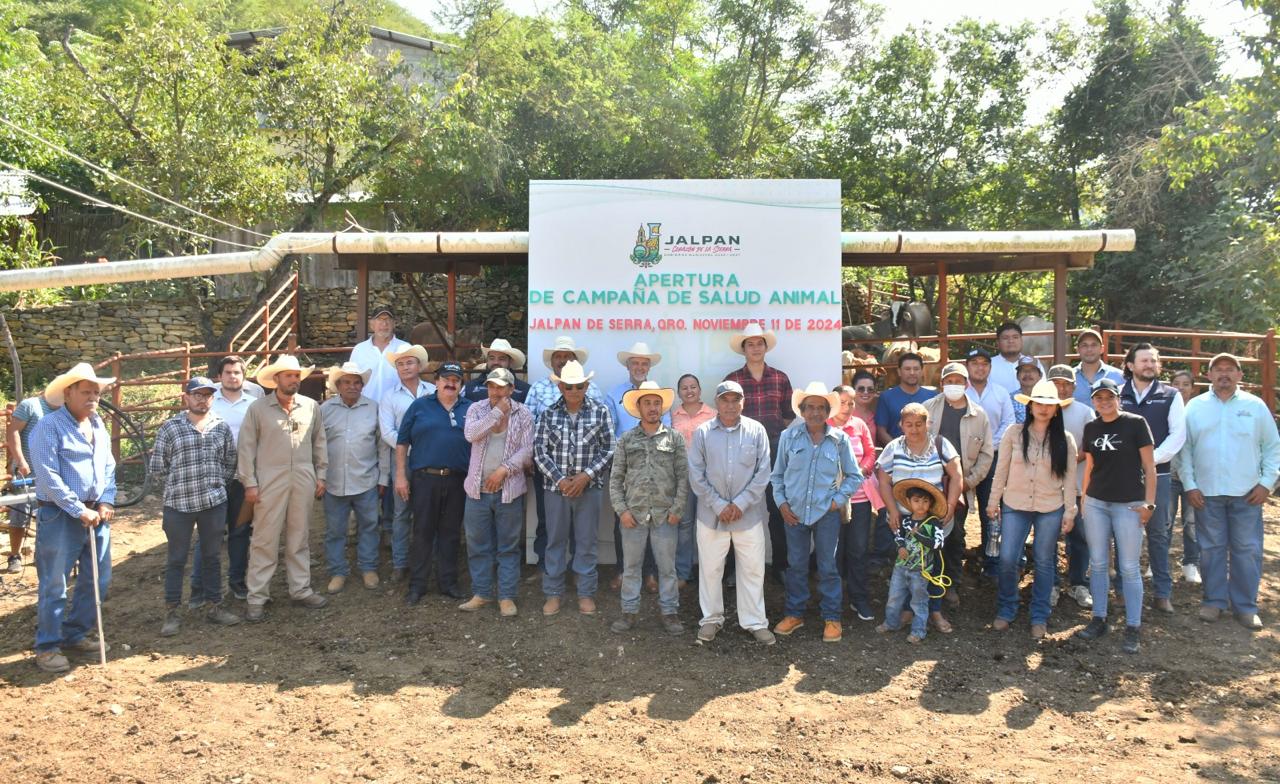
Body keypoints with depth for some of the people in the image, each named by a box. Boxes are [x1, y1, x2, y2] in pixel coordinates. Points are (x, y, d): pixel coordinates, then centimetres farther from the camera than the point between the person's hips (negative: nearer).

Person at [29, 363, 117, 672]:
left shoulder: (98, 425, 12)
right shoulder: (49, 426, -11)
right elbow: (48, 477, -17)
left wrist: (106, 502, -1)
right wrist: (80, 511, -17)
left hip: (96, 514, 7)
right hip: (59, 515, -7)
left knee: (98, 580, 13)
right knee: (54, 584, 1)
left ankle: (74, 634, 28)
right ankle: (48, 647, 12)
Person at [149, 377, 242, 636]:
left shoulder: (222, 428, 6)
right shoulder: (170, 427, -4)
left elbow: (230, 463, 14)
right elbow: (157, 466, 0)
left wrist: (215, 483, 6)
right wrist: (180, 483, 4)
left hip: (214, 502, 3)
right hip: (178, 504, -3)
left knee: (212, 557, 12)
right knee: (176, 559, 6)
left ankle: (214, 607, 22)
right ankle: (173, 612, 15)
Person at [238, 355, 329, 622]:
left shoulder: (311, 407, 6)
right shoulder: (258, 408, -2)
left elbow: (319, 443, 12)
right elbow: (246, 447, -2)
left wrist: (320, 475, 9)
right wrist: (250, 483, -6)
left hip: (303, 483, 3)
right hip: (269, 483, -3)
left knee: (299, 539, 12)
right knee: (265, 540, 0)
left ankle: (301, 590, 22)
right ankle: (257, 598, 8)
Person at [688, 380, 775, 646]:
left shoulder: (757, 430, -1)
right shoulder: (702, 432, -2)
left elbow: (763, 472, -4)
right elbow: (696, 475, -4)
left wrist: (741, 504, -10)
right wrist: (719, 505, -10)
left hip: (749, 514, 0)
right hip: (711, 514, 0)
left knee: (753, 569, 7)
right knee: (710, 568, 10)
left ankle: (755, 622, 20)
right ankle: (711, 619, 26)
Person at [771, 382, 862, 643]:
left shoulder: (839, 439, -3)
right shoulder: (789, 436, -1)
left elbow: (854, 476, 6)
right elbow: (777, 474, 7)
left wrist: (838, 500, -4)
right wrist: (781, 503, -2)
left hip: (826, 513, -1)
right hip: (794, 512, 1)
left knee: (828, 567, 6)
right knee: (796, 566, 12)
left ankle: (831, 618, 18)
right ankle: (794, 614, 25)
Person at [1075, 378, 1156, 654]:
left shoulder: (1135, 423, -6)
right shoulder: (1091, 428, 8)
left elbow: (1149, 466, -5)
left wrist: (1149, 503, -9)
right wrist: (1083, 496, 13)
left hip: (1128, 504, -4)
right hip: (1096, 503, 4)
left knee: (1129, 568, 1)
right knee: (1098, 564, 10)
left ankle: (1133, 627, 11)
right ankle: (1099, 619, 21)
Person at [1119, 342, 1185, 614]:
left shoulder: (1170, 396, 4)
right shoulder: (1117, 395, 5)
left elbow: (1178, 434, -3)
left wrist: (1151, 459, -13)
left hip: (1158, 474, 0)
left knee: (1158, 533, 6)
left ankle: (1162, 592, 14)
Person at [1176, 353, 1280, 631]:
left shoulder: (1255, 406, 4)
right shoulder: (1195, 406, 3)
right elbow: (1184, 448, 3)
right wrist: (1189, 485, -2)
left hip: (1247, 493, 0)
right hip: (1206, 493, 0)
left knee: (1247, 550, 4)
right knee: (1211, 548, 8)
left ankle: (1245, 606, 15)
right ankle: (1214, 601, 19)